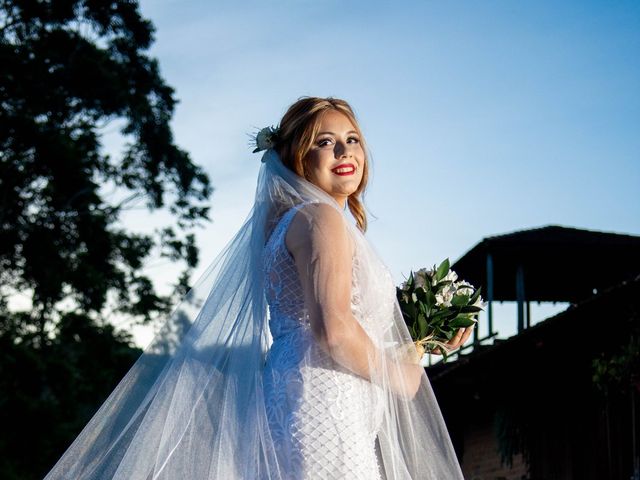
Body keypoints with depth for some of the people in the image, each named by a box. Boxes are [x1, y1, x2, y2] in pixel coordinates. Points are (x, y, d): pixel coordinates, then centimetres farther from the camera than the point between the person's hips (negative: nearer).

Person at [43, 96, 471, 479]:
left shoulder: (289, 220, 20)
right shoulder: (320, 217, -9)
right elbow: (334, 329, -21)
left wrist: (421, 341, 19)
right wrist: (399, 375, -5)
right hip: (321, 407, -10)